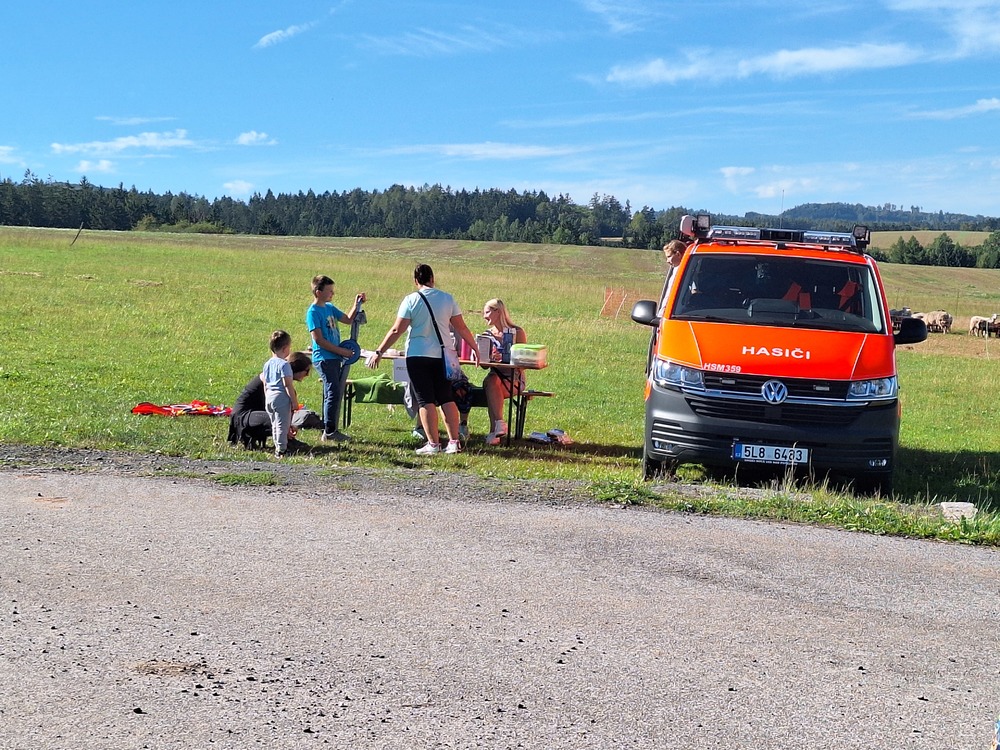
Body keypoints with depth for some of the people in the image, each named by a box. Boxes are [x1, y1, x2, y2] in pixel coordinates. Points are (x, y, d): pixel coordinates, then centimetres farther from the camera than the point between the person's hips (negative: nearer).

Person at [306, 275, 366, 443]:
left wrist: (356, 305, 6)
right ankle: (329, 432, -9)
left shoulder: (329, 308, 14)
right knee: (333, 393, -12)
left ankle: (329, 430, 17)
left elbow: (348, 319, 21)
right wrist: (341, 351, -14)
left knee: (335, 394, 10)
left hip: (335, 358, 9)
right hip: (324, 358, -9)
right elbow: (319, 339, -15)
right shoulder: (313, 312, -11)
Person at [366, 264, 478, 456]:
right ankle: (454, 442, 8)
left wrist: (379, 352, -2)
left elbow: (397, 330, -8)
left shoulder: (411, 300, -6)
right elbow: (461, 328, 7)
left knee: (426, 401, 1)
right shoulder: (447, 299, 4)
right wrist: (475, 348, 20)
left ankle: (433, 444, -1)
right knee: (447, 399, 10)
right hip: (443, 355, 3)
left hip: (418, 355, -3)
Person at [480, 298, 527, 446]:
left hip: (514, 379, -3)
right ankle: (499, 424, -47)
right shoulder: (488, 333, 15)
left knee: (492, 382, -34)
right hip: (495, 375, 3)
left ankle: (494, 430, -41)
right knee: (491, 381, -33)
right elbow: (484, 364, 12)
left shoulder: (517, 332, 0)